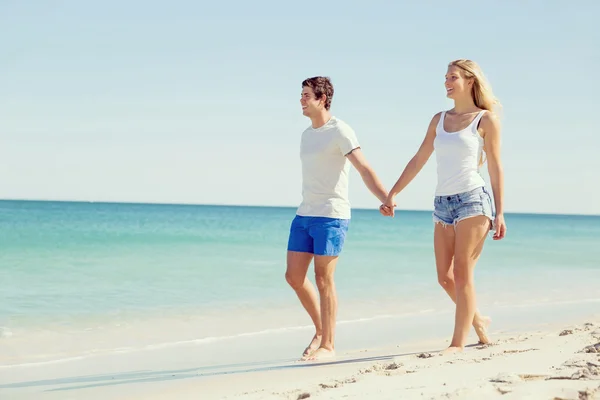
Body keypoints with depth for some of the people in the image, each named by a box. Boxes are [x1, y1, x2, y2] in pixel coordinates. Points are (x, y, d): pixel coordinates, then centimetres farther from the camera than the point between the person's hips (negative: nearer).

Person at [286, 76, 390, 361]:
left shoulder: (340, 131, -9)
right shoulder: (306, 135, 16)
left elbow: (364, 169, -19)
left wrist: (386, 199, -33)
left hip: (331, 216, -8)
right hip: (304, 215, 8)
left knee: (323, 279, -5)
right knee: (294, 276, 5)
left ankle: (328, 345, 6)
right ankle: (320, 330, 22)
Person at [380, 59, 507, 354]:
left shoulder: (486, 120, 0)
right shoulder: (439, 119, 14)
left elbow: (495, 168, -1)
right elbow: (418, 160, 16)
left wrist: (499, 213, -5)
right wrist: (393, 194, 11)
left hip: (472, 200, -6)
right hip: (442, 204, 6)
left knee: (462, 273, -7)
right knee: (445, 277, 6)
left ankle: (458, 342, -3)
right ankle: (477, 320, 28)